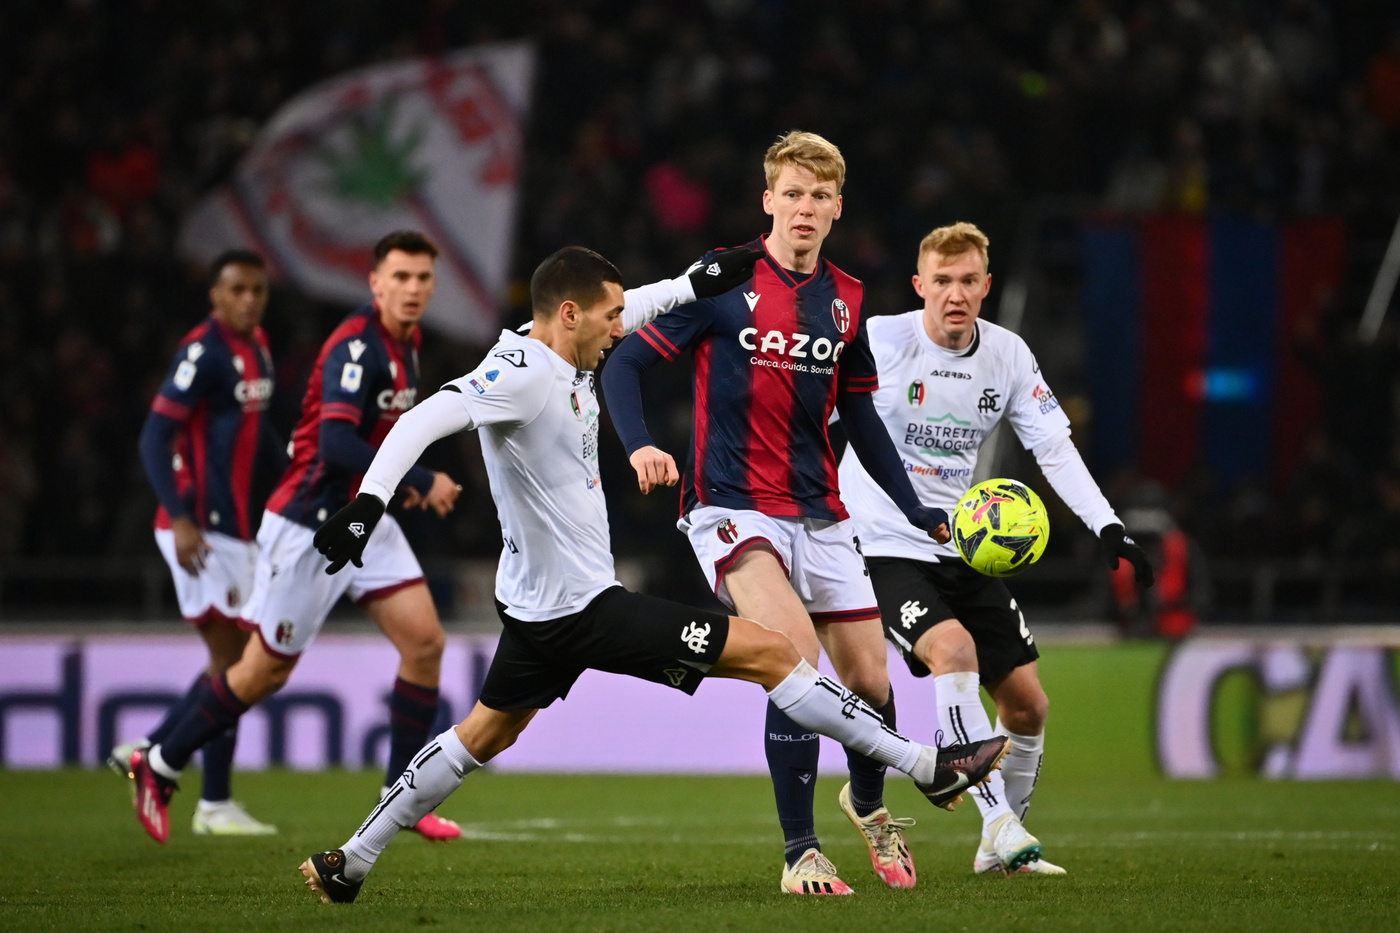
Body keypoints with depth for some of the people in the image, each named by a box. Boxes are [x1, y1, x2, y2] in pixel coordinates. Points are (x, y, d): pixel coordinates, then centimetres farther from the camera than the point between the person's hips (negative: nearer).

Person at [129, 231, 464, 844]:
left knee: (425, 641, -4)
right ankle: (159, 767, 19)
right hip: (309, 528, -8)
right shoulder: (356, 345, -22)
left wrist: (399, 475, 12)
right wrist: (419, 480, -28)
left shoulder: (406, 341, 7)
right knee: (267, 670, 1)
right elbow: (335, 443, -33)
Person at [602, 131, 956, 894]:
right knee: (799, 657, -26)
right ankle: (800, 852, -17)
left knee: (869, 681, 7)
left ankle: (868, 803, 40)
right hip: (732, 508, -5)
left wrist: (916, 510, 15)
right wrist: (639, 445, -22)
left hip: (820, 514, 5)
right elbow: (624, 362, -5)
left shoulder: (846, 300, 8)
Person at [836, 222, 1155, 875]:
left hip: (964, 552, 6)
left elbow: (1054, 447, 3)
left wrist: (1108, 528, -8)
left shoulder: (1008, 355, 1)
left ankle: (1002, 851, 22)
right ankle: (1000, 824, -29)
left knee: (1028, 702, 4)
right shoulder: (881, 341, -15)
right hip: (883, 549, -6)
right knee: (955, 651, -31)